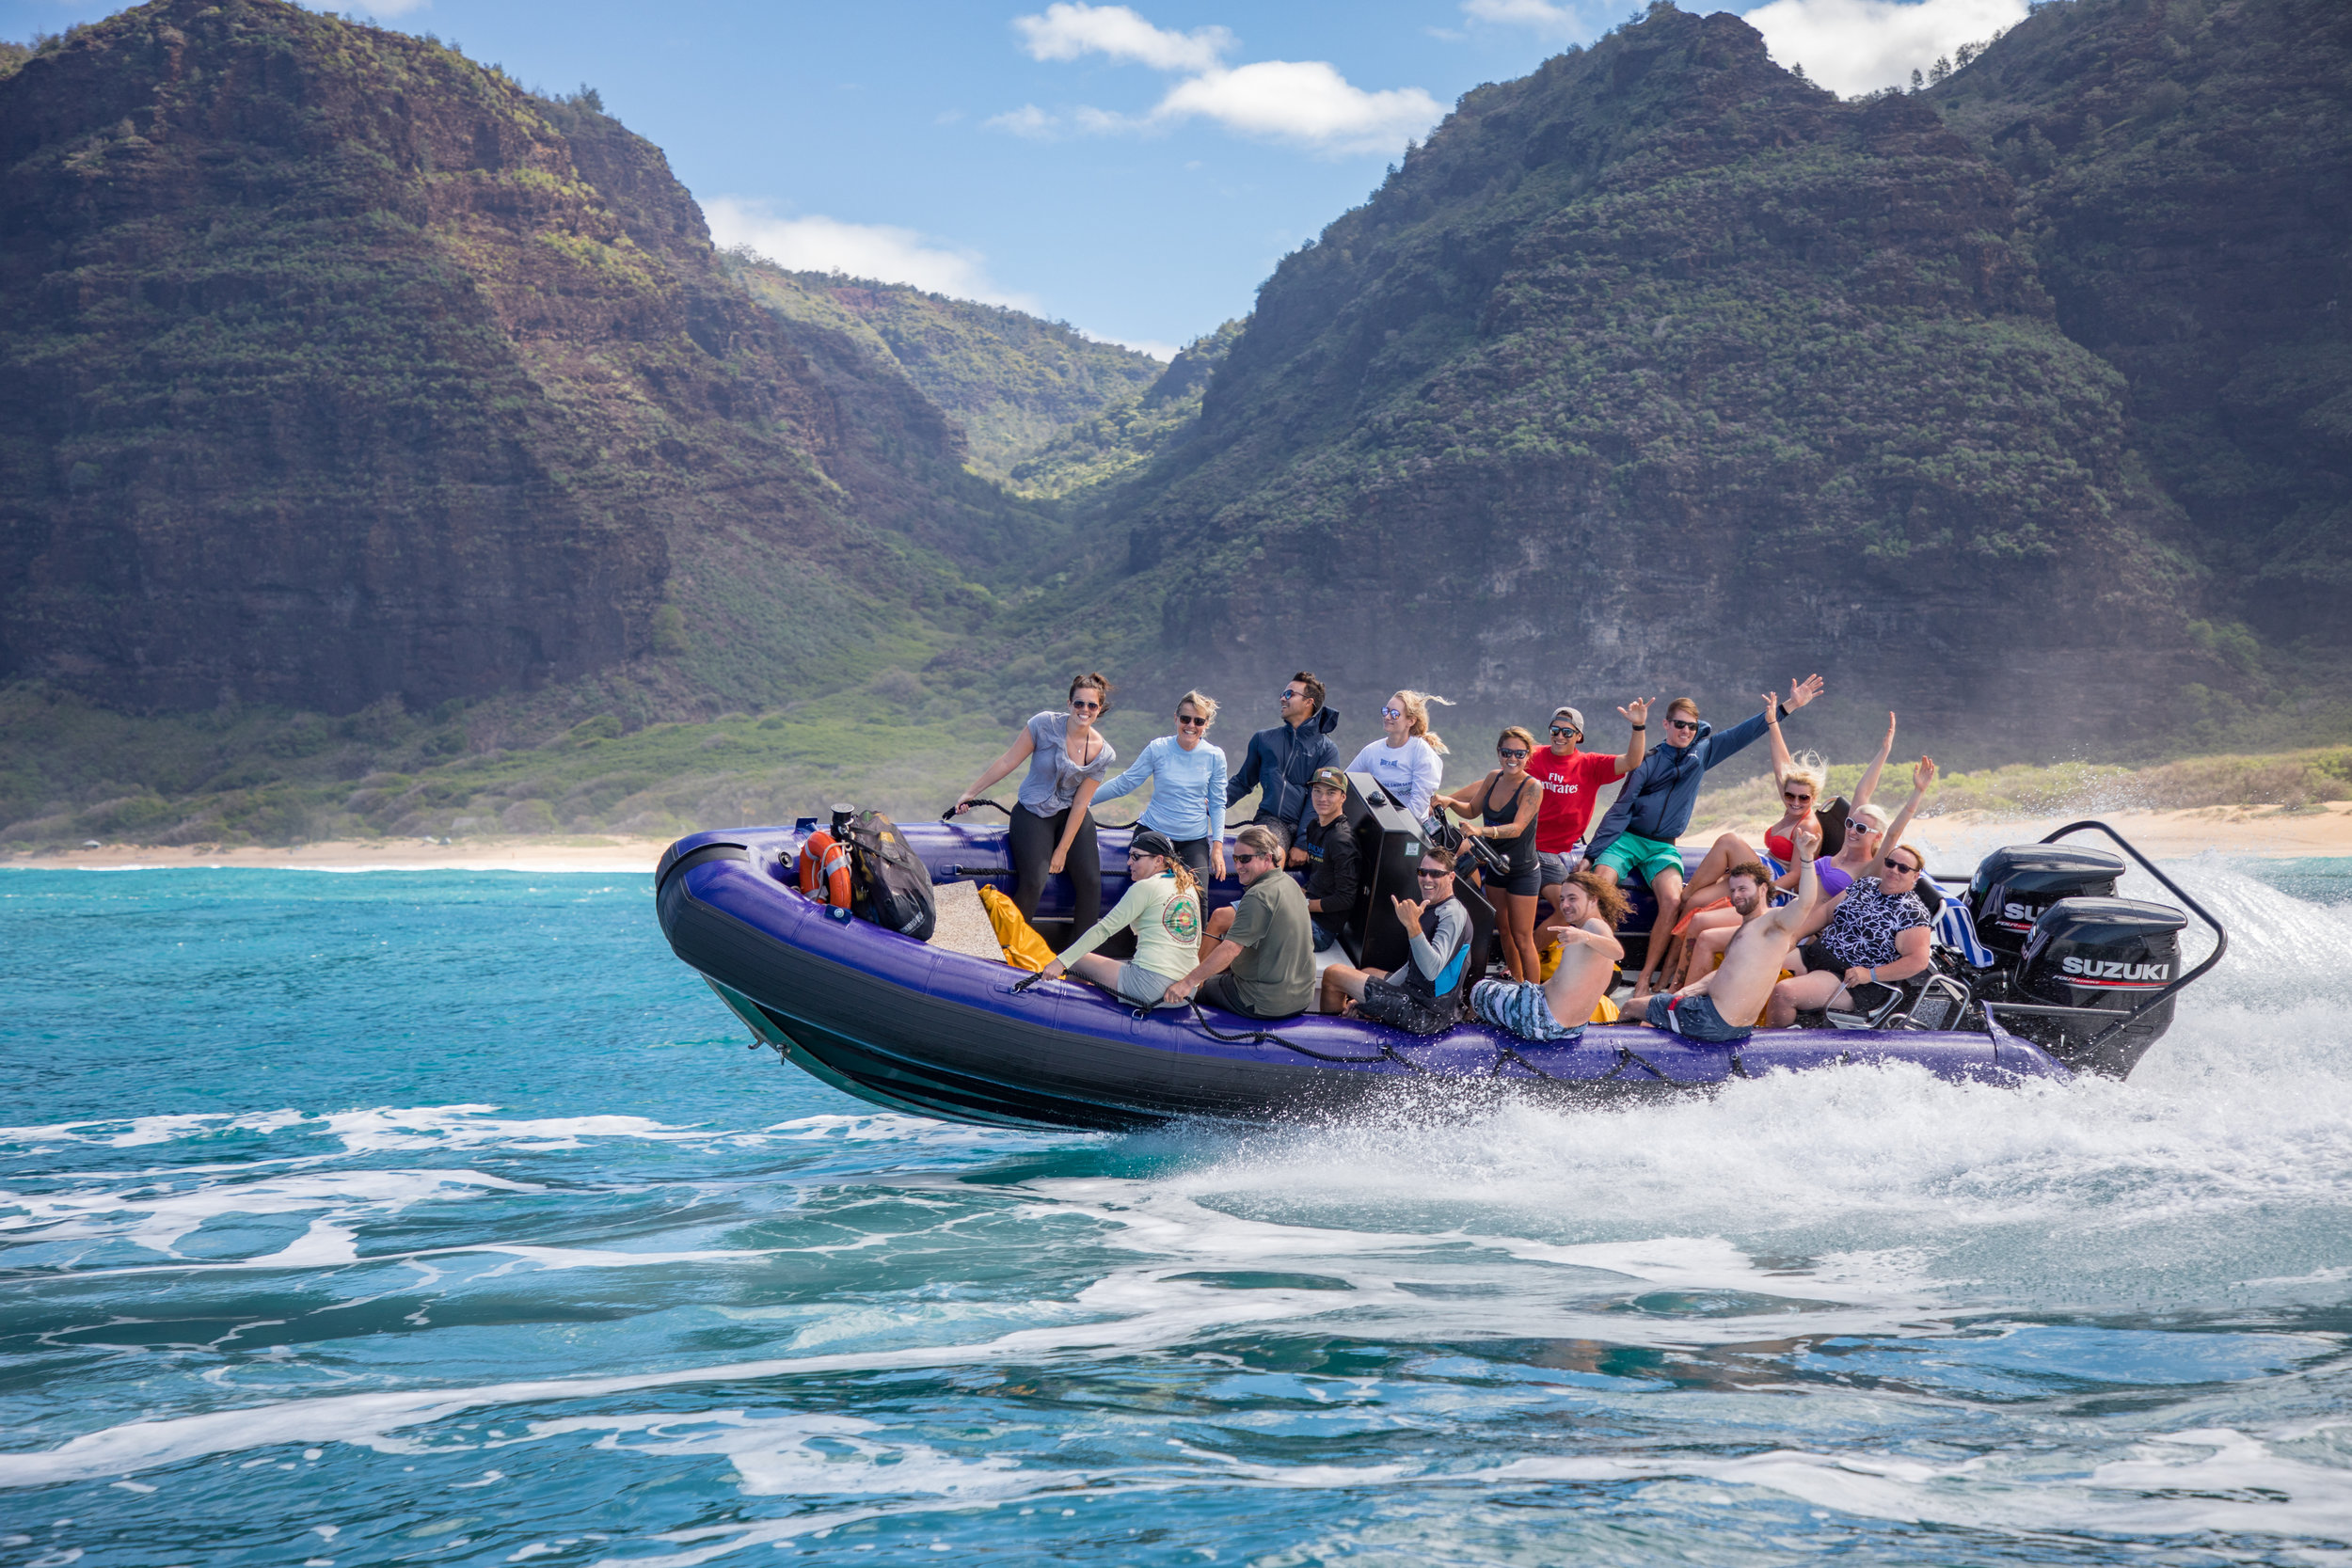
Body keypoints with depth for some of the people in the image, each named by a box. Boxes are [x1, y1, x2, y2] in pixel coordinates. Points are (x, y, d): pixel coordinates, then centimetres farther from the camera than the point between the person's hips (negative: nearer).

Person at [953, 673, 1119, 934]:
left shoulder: (1103, 753, -7)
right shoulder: (1045, 725, -15)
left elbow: (1080, 803, -6)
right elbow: (1008, 762, -7)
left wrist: (1062, 850, -8)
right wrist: (971, 793, -3)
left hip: (1072, 816, 3)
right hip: (1033, 814, -3)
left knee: (1090, 881, -11)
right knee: (1033, 882, -21)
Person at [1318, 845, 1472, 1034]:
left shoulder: (1453, 915, -19)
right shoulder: (1432, 909, 14)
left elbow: (1432, 970, -32)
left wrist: (1412, 926, -43)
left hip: (1426, 1013, -11)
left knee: (1333, 974, 0)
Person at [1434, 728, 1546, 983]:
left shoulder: (1532, 787, -18)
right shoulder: (1494, 778, 0)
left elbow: (1517, 827, -29)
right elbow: (1473, 809, 15)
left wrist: (1481, 830, -44)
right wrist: (1450, 802, -5)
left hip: (1522, 872, -6)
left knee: (1522, 939, -2)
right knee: (1504, 931, 16)